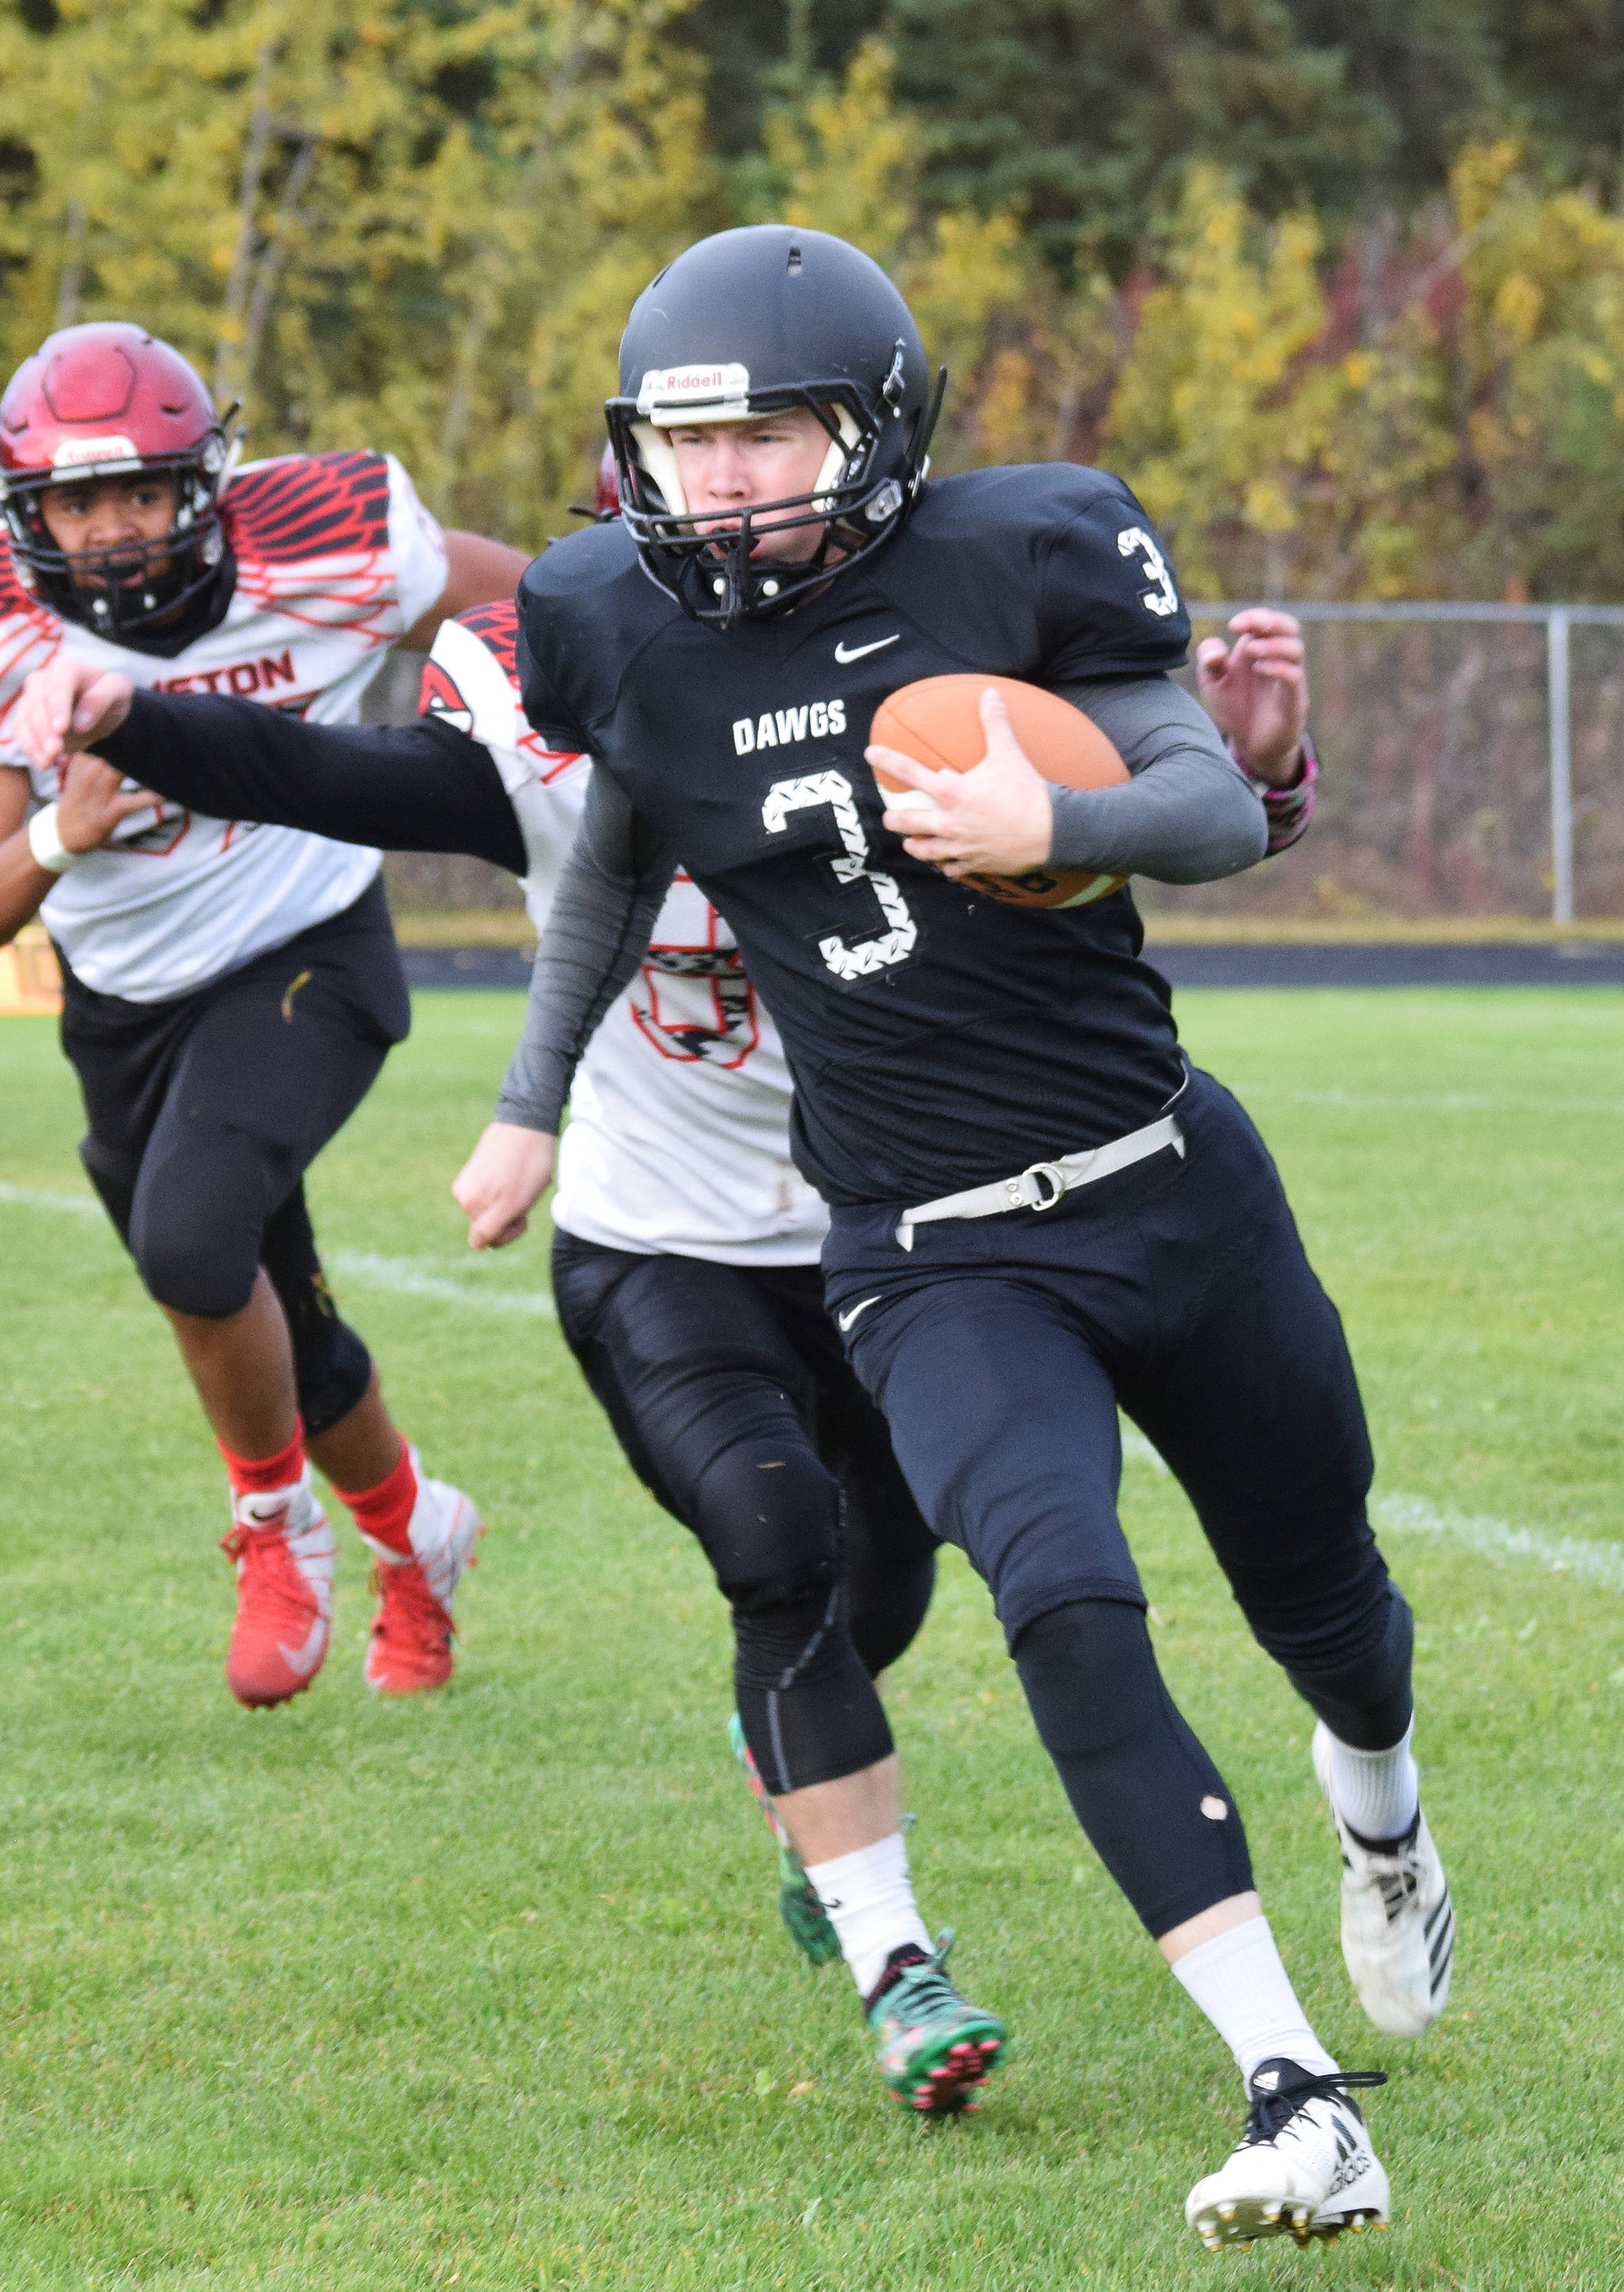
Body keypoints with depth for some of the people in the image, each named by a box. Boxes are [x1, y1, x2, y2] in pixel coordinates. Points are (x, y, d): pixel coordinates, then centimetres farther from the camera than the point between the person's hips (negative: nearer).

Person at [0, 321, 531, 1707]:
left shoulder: (317, 551, -22)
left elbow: (534, 607, -4)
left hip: (304, 961, -4)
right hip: (127, 1003, 4)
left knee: (191, 1237, -28)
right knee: (281, 1336, 16)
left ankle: (275, 1520, -1)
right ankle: (413, 1533, 46)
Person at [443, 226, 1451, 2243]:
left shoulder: (1004, 562, -9)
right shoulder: (634, 639, -3)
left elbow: (1226, 809, -7)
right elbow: (612, 869, 18)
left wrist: (1058, 822, -27)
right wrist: (532, 1107, 25)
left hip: (1165, 1184, 1)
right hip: (933, 1263, -1)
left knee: (1319, 1594, 20)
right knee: (1068, 1608, -26)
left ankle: (1380, 1811, 58)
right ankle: (1294, 2097, -25)